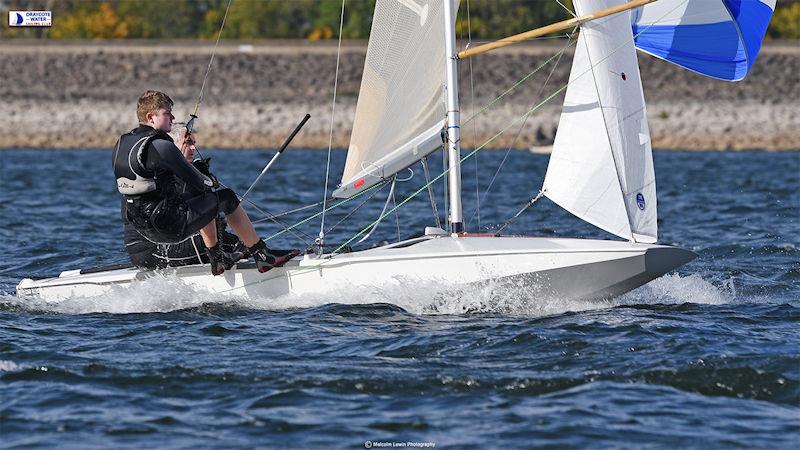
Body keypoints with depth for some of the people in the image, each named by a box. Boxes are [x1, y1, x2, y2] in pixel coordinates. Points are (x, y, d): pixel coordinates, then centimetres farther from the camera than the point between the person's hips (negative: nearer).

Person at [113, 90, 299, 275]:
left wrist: (177, 151, 21)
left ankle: (217, 259, 34)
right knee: (226, 198, 5)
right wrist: (212, 183, 8)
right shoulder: (159, 146, -20)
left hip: (142, 228, 9)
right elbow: (196, 181, -14)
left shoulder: (122, 143, 9)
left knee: (201, 196, 30)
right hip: (170, 228, -9)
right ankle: (263, 256, 12)